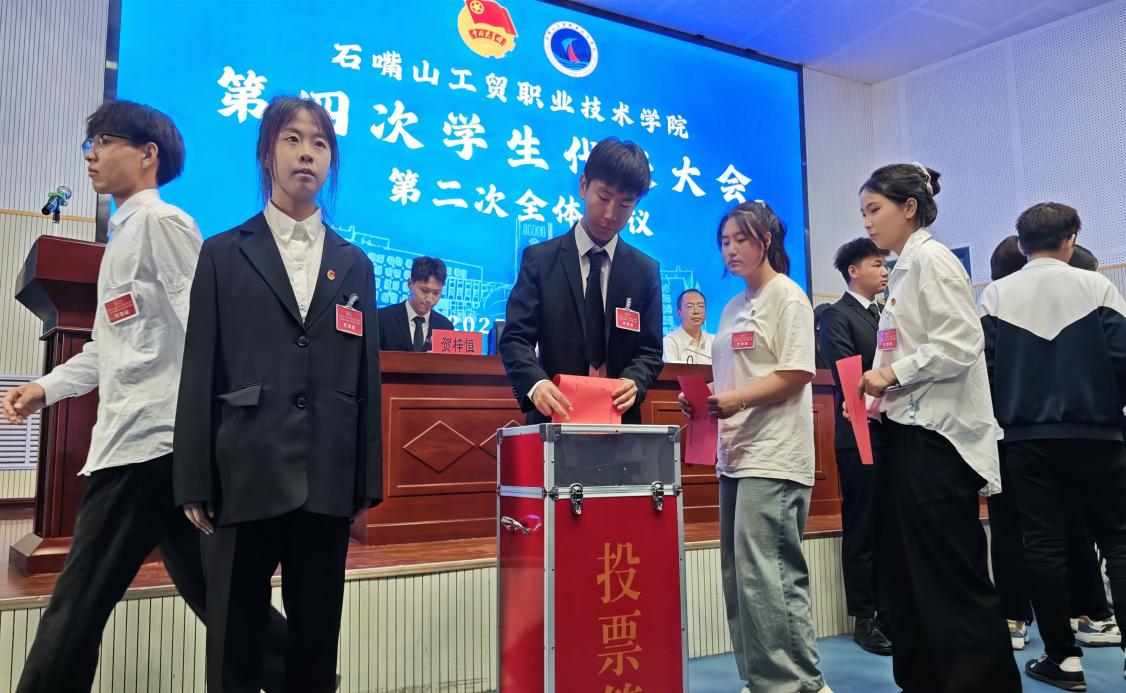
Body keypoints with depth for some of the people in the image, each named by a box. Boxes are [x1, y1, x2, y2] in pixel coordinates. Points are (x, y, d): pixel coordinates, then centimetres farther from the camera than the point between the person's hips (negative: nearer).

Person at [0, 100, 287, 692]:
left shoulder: (161, 222, -6)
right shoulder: (125, 233, 23)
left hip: (149, 439, -10)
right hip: (134, 438, 10)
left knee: (76, 608, -3)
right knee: (212, 592, 11)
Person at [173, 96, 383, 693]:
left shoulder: (354, 264, 13)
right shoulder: (224, 254, 7)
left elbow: (366, 377, 8)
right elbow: (200, 372, 2)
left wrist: (367, 482, 4)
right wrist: (195, 483, -4)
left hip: (328, 480, 2)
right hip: (247, 475, -2)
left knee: (316, 633, 11)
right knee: (234, 635, 7)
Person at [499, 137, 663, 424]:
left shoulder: (646, 270, 7)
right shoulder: (539, 259, 1)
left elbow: (649, 350, 6)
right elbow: (515, 337, -6)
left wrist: (634, 382, -17)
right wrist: (535, 382, -26)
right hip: (554, 416, -2)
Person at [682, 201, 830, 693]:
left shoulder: (787, 297, -3)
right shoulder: (732, 308, 19)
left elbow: (797, 373, -12)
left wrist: (738, 399, -23)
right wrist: (704, 399, 1)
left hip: (772, 456, -8)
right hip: (735, 453, 8)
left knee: (763, 576, -10)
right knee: (740, 576, 11)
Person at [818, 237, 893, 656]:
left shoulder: (885, 315, 20)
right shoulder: (836, 316, -3)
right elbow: (847, 376, -13)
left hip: (894, 432, 7)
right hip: (861, 435, -7)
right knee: (863, 530, 1)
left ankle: (889, 612, 21)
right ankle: (864, 619, 10)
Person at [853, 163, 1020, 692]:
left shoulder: (930, 259, -9)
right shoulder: (904, 270, 18)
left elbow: (961, 343, -19)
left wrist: (893, 374, -13)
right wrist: (883, 397, 9)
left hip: (936, 435, -10)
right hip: (909, 430, 10)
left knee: (953, 576, -5)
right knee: (910, 572, 13)